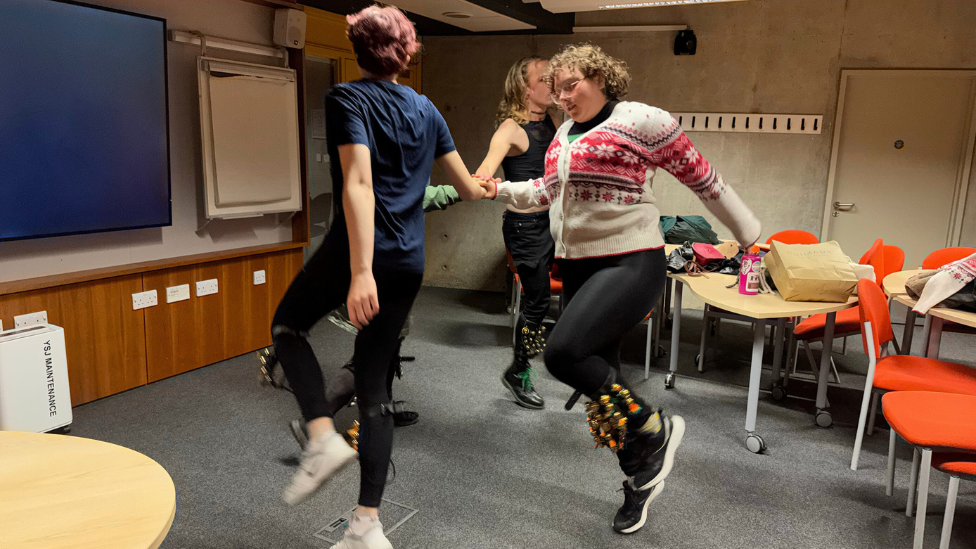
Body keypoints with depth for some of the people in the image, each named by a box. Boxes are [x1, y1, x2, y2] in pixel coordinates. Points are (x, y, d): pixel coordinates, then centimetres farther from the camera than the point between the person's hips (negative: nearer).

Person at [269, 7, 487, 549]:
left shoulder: (348, 99, -5)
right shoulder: (426, 108, 13)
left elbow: (359, 182, -20)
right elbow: (466, 188, 18)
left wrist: (361, 272, -27)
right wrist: (487, 188, 42)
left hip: (355, 248, -5)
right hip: (409, 261, 6)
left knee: (287, 327, 23)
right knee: (373, 383, 11)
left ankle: (323, 437, 2)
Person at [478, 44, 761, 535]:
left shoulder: (639, 120, -8)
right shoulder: (565, 135, 15)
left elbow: (701, 177, -3)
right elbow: (550, 191, 28)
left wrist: (748, 235, 3)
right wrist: (501, 190, 13)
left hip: (630, 264, -8)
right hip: (576, 267, 8)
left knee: (563, 353, -25)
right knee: (598, 375, 11)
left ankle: (653, 427, -3)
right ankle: (640, 478, 31)